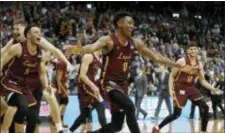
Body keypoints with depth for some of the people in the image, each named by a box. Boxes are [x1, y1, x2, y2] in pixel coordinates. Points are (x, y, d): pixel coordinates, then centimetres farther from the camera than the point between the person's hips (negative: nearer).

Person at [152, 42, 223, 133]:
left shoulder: (199, 64, 2)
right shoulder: (181, 61, -15)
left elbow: (202, 80, 10)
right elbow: (172, 76, -8)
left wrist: (214, 89, 0)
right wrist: (171, 89, -19)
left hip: (191, 88, 6)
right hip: (180, 89, -6)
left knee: (205, 107, -5)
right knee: (177, 114, -9)